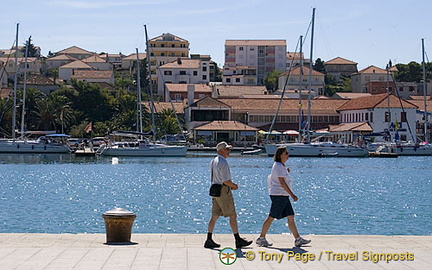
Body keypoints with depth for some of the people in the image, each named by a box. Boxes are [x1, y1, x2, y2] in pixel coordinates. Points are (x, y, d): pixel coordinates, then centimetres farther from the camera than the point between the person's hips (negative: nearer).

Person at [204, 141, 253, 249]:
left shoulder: (213, 161, 14)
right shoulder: (223, 163, -17)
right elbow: (226, 180, -21)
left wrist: (231, 185, 15)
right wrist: (234, 186, -3)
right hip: (223, 191, -9)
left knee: (214, 216, 9)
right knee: (232, 216, -1)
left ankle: (209, 240, 7)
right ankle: (238, 240, 4)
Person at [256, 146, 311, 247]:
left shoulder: (281, 166, 16)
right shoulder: (278, 166, -15)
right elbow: (282, 183, -20)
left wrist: (286, 172, 11)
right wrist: (292, 195, -21)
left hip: (284, 196, 10)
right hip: (278, 195, -10)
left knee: (291, 217, 7)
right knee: (271, 217, -3)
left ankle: (298, 239, 8)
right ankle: (261, 238, 6)